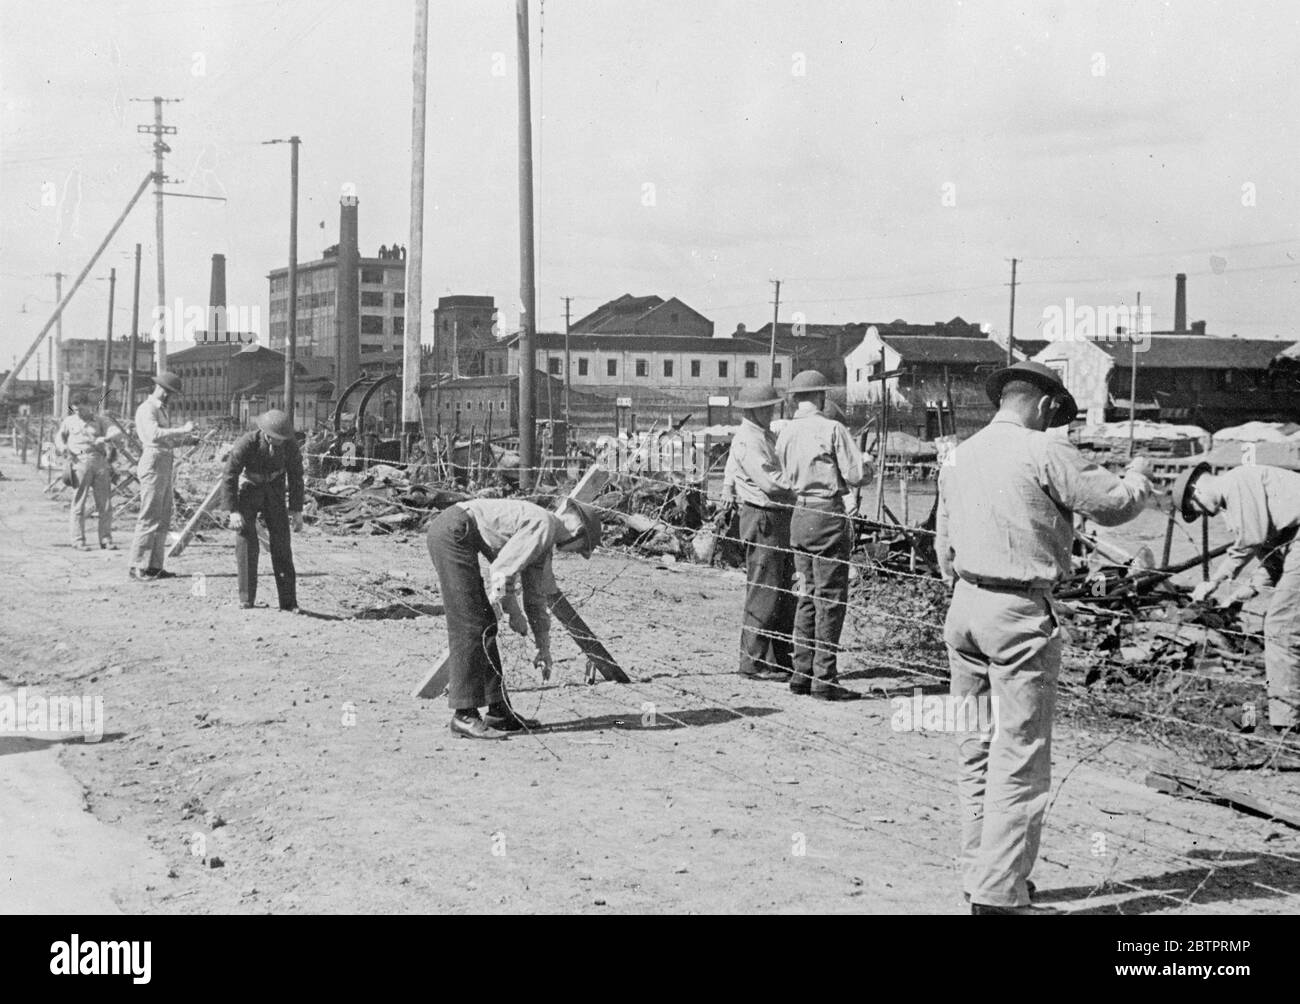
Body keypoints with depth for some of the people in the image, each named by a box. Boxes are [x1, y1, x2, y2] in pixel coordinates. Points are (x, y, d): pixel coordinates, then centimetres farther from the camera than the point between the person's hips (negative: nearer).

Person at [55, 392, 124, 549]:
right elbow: (59, 435, 29)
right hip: (80, 461, 0)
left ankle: (106, 539, 4)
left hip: (100, 462, 0)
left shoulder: (101, 420, 13)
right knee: (79, 503, -4)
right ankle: (78, 540, -1)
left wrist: (105, 438, -18)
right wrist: (62, 447, 7)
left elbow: (118, 433, 2)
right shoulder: (70, 421, 18)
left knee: (105, 504, -2)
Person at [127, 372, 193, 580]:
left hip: (165, 465, 10)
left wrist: (183, 435, 9)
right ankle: (137, 567, -8)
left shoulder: (161, 409, 22)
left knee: (163, 520, 10)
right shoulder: (147, 409, -9)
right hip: (153, 463, -10)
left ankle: (154, 566, 14)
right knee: (149, 518, -10)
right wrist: (182, 430, -26)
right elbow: (154, 434, -26)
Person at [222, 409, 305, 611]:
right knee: (246, 542, -12)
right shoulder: (245, 444, -29)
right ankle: (246, 600, -6)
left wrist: (297, 510, -7)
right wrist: (233, 511, -28)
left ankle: (288, 601, -6)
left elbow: (295, 477, -5)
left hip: (274, 493, 2)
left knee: (281, 543, -7)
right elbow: (229, 478, -22)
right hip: (247, 490, -2)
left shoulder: (291, 445, -20)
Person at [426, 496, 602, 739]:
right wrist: (514, 613, -4)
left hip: (450, 534, 11)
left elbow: (536, 599, 28)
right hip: (452, 532, -11)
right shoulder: (543, 525, -10)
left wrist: (544, 649, 31)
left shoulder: (545, 540, 20)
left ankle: (498, 709, 16)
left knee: (485, 625, 12)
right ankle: (464, 716, -9)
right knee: (471, 627, -11)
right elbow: (501, 571, -17)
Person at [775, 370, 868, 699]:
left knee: (807, 595, 15)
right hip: (828, 515, -7)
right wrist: (865, 463, 9)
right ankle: (824, 679, -2)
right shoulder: (832, 429, -11)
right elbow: (856, 475, -12)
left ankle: (802, 672, 17)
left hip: (799, 514, 7)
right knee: (830, 598, -2)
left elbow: (786, 477, 12)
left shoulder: (785, 433, 8)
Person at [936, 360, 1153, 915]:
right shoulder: (1044, 452, -11)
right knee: (1020, 758, -2)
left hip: (963, 605, 8)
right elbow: (1113, 504, -7)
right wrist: (1138, 474, 14)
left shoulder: (958, 455, 11)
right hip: (1019, 613, -8)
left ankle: (978, 870, 23)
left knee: (976, 748, 15)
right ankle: (999, 893, -1)